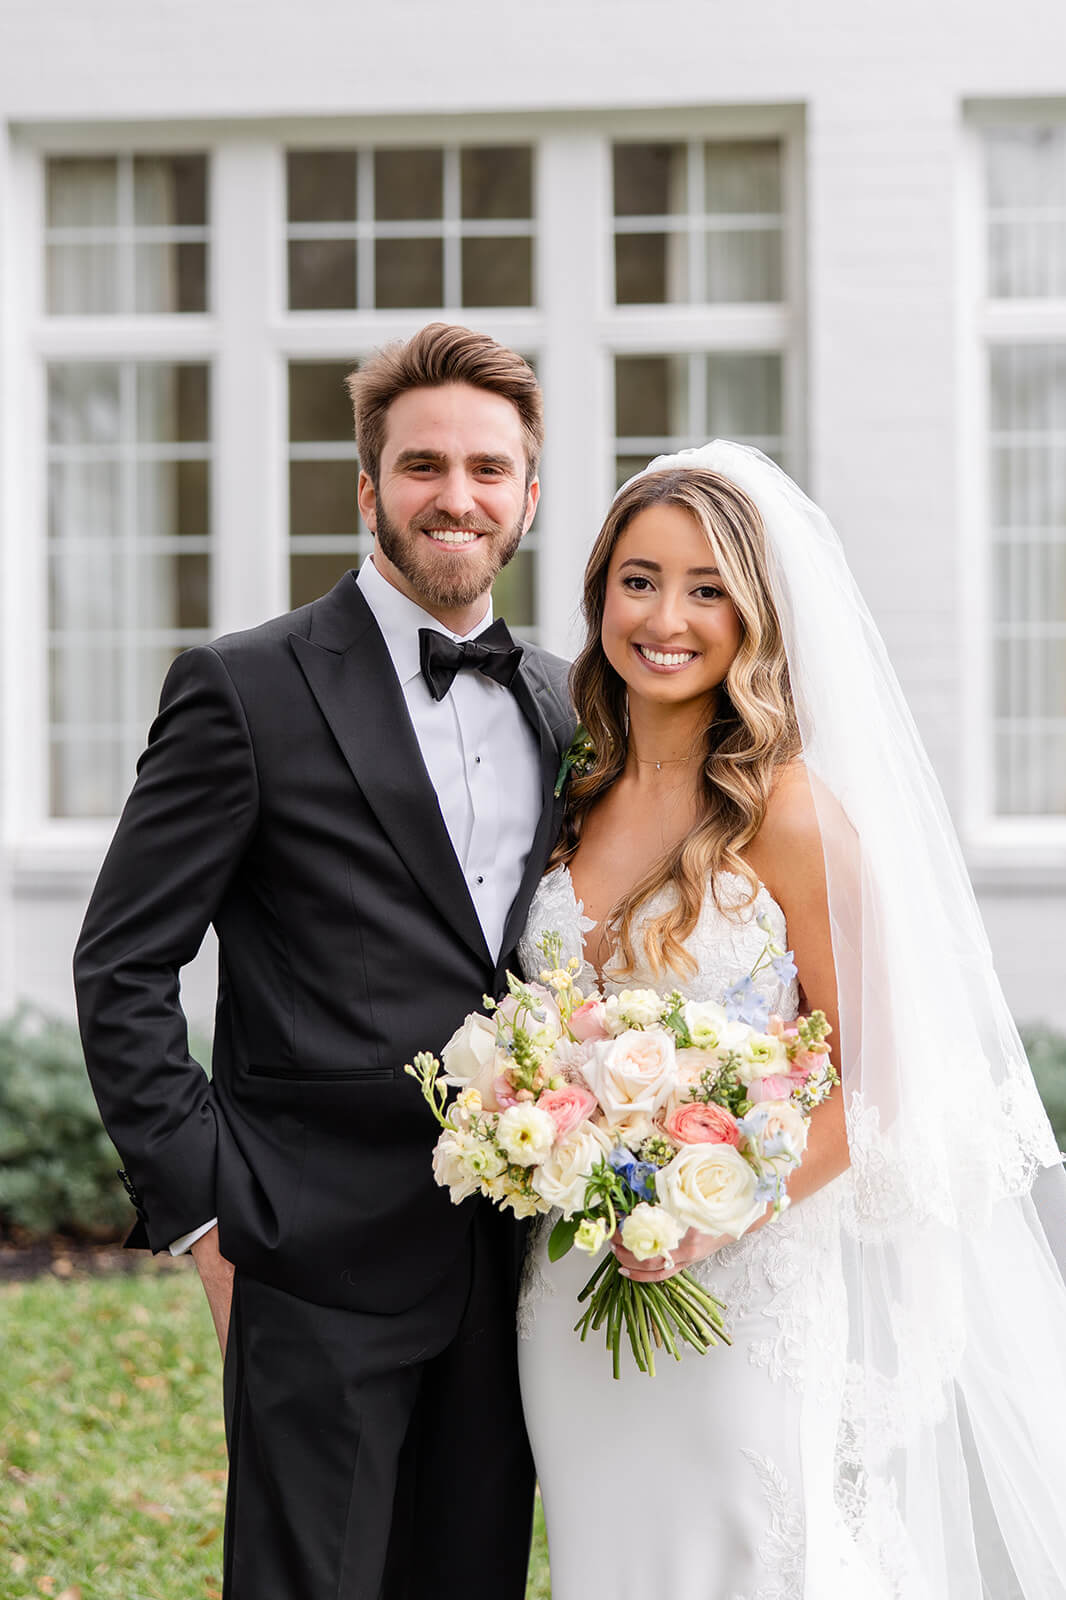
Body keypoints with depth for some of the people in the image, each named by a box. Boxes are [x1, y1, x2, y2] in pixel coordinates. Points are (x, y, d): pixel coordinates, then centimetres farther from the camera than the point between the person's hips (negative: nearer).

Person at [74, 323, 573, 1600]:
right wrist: (207, 1208, -9)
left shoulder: (558, 704, 12)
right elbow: (121, 969, -6)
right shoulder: (247, 689, -6)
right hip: (326, 1266, -5)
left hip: (509, 1266, 6)